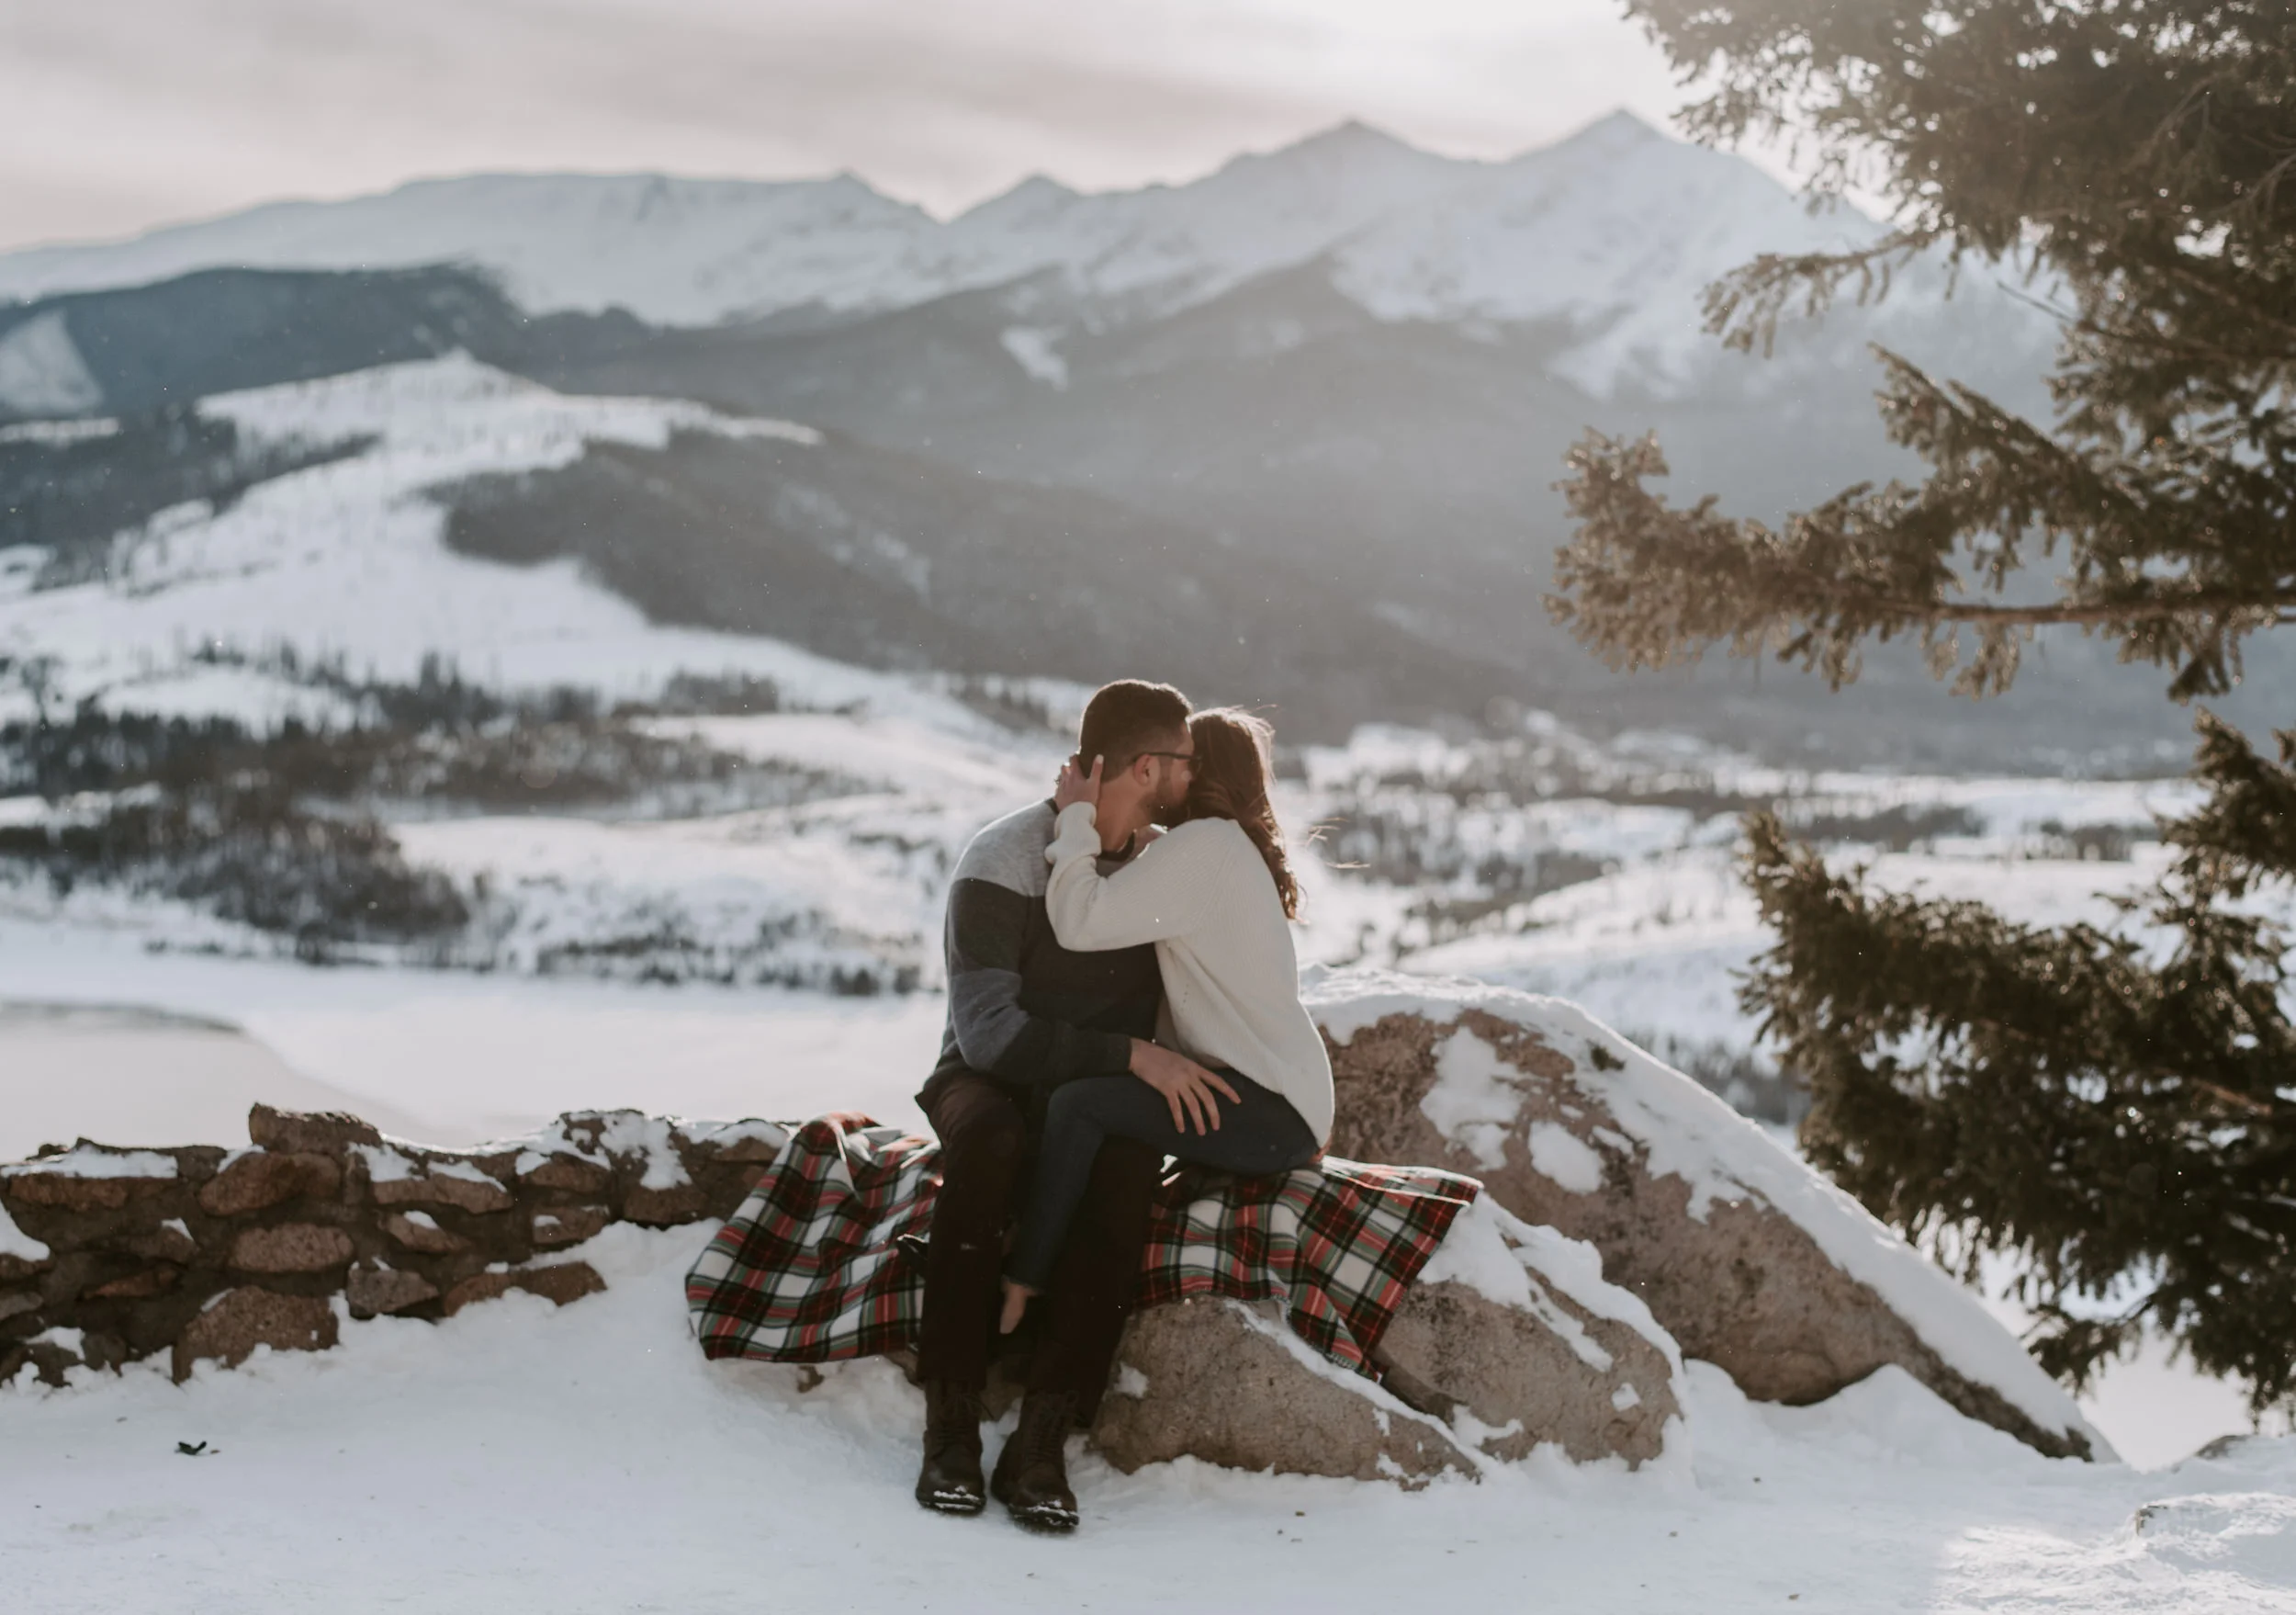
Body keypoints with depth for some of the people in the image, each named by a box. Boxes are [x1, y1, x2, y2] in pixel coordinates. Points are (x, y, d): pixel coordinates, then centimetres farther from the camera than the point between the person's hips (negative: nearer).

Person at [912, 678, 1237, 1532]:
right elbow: (986, 1029, -21)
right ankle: (951, 1423, -33)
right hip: (991, 1081, -3)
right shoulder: (1002, 862, -13)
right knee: (987, 1137, -40)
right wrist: (1132, 1055, -28)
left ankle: (1041, 1440, -35)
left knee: (1125, 1162, -34)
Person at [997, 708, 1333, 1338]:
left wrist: (1076, 817, -7)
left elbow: (1080, 921, -21)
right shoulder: (1233, 848, 20)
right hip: (1276, 1103, 11)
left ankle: (1017, 1296, -15)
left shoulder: (1204, 844, -13)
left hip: (1274, 1116, -11)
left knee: (1077, 1105, -21)